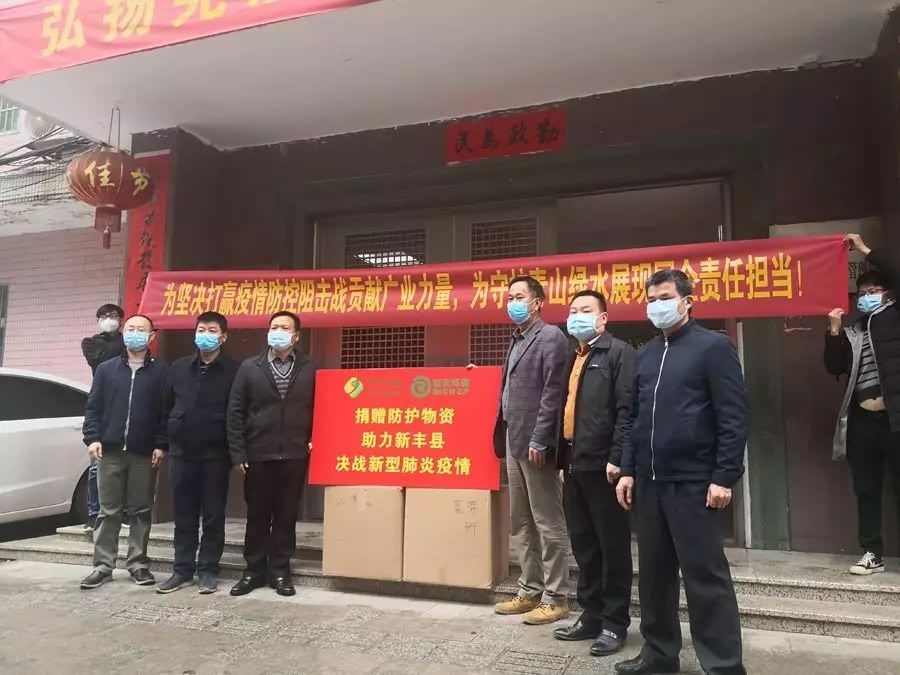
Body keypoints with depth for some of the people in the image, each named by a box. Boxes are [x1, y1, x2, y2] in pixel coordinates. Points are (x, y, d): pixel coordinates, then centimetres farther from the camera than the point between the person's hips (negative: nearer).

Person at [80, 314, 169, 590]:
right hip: (110, 451, 2)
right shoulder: (106, 368, 10)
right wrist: (92, 438, -4)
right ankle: (103, 565, 15)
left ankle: (138, 563, 16)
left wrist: (161, 445, -8)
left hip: (144, 453, -2)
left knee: (141, 511, 6)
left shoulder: (161, 371, 1)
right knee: (108, 511, 7)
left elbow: (168, 412, -1)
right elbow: (93, 407, 8)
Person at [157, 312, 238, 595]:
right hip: (181, 452, 3)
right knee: (184, 515, 10)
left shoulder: (233, 371, -3)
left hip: (215, 454, -3)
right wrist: (166, 442, 7)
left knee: (213, 515, 4)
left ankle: (208, 570, 16)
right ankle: (182, 569, 21)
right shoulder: (178, 368, 9)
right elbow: (166, 408, 12)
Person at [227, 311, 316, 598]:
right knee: (257, 516, 9)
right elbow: (235, 412, 2)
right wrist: (238, 453, -4)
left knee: (286, 516, 7)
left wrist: (312, 445, -4)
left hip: (294, 456, 0)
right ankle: (254, 570, 23)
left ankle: (280, 571, 19)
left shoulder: (309, 370, 4)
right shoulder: (249, 368, 4)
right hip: (258, 455, 0)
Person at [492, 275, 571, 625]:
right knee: (521, 522, 15)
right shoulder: (516, 341, 18)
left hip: (534, 442, -9)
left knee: (548, 522, 1)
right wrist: (504, 436, 13)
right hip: (514, 440, 9)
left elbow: (552, 393, -16)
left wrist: (539, 440, -19)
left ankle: (555, 597, 12)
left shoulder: (551, 337, -8)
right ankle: (530, 590, 26)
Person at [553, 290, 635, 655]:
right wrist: (563, 458, 12)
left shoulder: (619, 352, -5)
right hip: (574, 465, 8)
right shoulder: (572, 359, 19)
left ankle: (615, 622, 16)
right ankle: (591, 615, 27)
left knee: (612, 546, 4)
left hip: (602, 465, -7)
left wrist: (617, 458, -19)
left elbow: (626, 409, -14)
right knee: (583, 546, 14)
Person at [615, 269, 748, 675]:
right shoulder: (645, 354, 14)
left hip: (693, 482, -6)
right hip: (649, 482, 6)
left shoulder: (713, 347, -4)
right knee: (653, 573, 14)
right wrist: (628, 469, 10)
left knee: (705, 576, 1)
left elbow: (734, 416, -9)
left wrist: (724, 477, -14)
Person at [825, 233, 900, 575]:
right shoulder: (851, 332, 15)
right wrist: (834, 332, -5)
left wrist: (866, 251, -6)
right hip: (862, 420, 4)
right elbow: (834, 367, 5)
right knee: (866, 490, 8)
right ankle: (873, 554, 17)